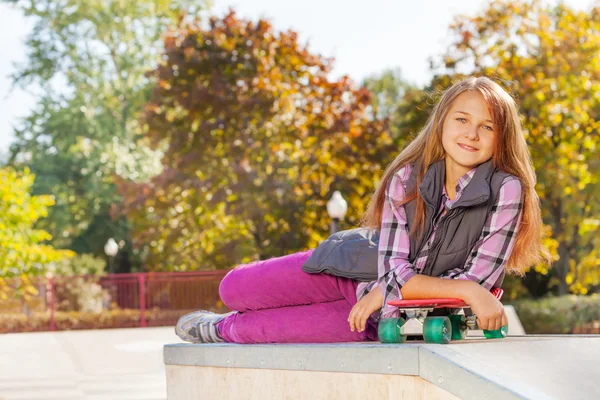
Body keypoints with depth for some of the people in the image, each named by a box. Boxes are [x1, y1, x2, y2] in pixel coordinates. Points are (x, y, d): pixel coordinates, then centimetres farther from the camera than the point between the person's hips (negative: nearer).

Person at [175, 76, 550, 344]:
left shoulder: (507, 191, -25)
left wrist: (383, 293, -24)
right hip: (359, 267, 2)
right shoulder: (407, 178, -18)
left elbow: (480, 279, -23)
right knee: (234, 288, -1)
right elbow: (396, 271, -20)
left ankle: (224, 329, 12)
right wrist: (465, 290, -35)